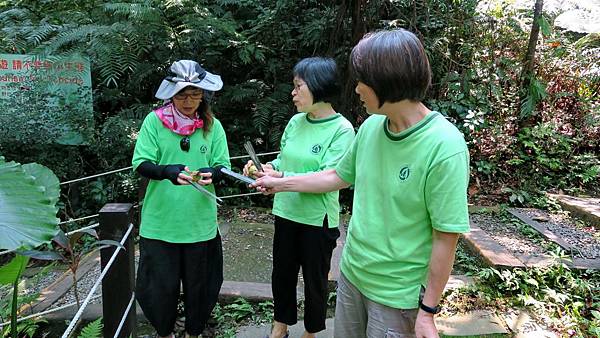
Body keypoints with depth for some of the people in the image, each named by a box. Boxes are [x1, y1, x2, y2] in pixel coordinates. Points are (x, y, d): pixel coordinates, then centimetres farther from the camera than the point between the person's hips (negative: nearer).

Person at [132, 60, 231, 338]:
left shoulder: (212, 126, 2)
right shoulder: (154, 121, -3)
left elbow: (224, 166, 1)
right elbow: (141, 163, -7)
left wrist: (211, 174, -22)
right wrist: (167, 171, -28)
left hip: (200, 223, 2)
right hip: (160, 222, -1)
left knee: (199, 284, 13)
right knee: (161, 285, 10)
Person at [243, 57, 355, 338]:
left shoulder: (341, 129, -16)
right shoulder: (296, 121, 1)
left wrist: (282, 177, -25)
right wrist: (264, 168, -8)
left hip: (317, 219, -5)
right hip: (286, 212, 6)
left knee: (315, 279, 14)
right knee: (282, 273, 19)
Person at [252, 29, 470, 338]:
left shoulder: (444, 148, -24)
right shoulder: (371, 126, -5)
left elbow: (445, 238, -19)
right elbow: (339, 176, 11)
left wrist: (428, 311, -14)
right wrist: (281, 183, 16)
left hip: (397, 294, -6)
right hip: (351, 273, 6)